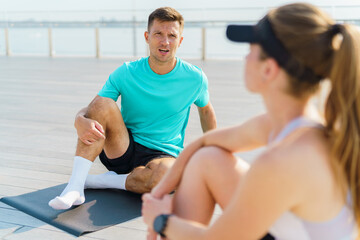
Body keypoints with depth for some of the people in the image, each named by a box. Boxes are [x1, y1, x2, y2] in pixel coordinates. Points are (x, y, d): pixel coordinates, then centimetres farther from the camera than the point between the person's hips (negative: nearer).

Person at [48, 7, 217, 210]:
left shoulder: (195, 78, -4)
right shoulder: (126, 74, -7)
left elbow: (206, 110, 16)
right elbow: (88, 110, -8)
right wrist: (81, 121, -33)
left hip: (163, 155, 0)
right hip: (122, 150, 1)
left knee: (167, 174, -39)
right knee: (104, 104, -27)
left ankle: (101, 181, -15)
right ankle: (75, 188, -29)